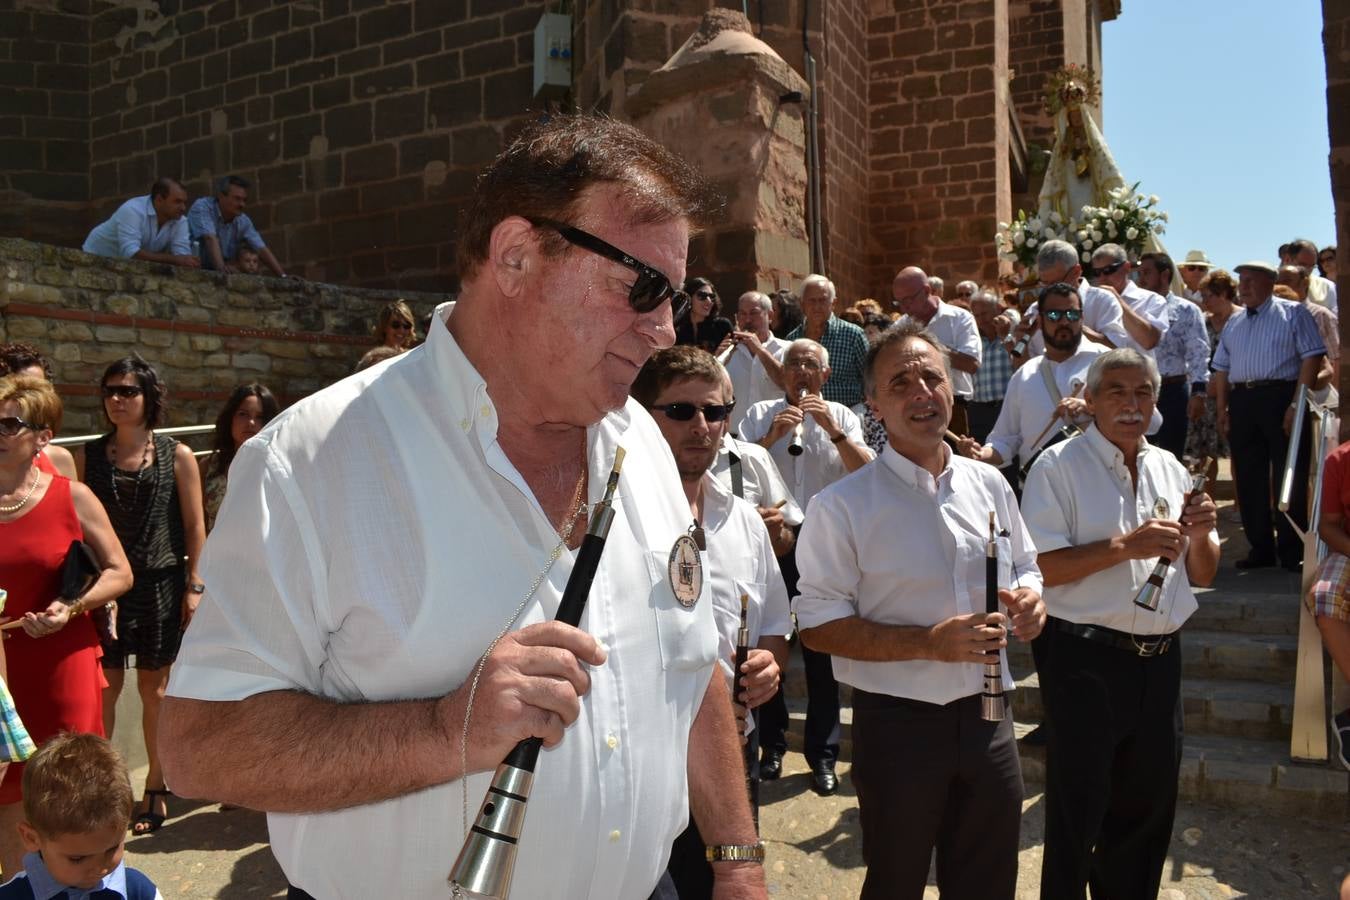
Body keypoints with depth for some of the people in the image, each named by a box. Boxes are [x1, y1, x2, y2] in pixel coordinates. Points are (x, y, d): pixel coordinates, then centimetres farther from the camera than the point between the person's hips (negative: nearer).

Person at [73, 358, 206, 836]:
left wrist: (194, 585, -3)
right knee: (104, 687, 0)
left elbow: (194, 525, 1)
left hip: (160, 585, -1)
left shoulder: (177, 456, 0)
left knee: (154, 687, 8)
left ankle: (156, 787, 21)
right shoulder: (89, 455, 4)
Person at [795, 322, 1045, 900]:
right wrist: (929, 642, -23)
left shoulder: (989, 485, 5)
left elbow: (1025, 568, 18)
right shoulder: (842, 506, -12)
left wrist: (1029, 599, -7)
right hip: (898, 725, -4)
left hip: (987, 717, 5)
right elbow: (818, 626, -13)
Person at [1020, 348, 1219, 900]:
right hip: (1085, 660, -6)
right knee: (1077, 810, 6)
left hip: (1160, 661, 6)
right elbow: (1039, 567, -16)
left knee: (1148, 808, 19)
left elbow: (1201, 575, 15)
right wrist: (1125, 546, -21)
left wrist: (1199, 534, -5)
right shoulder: (1060, 466, -7)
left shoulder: (1169, 468, 12)